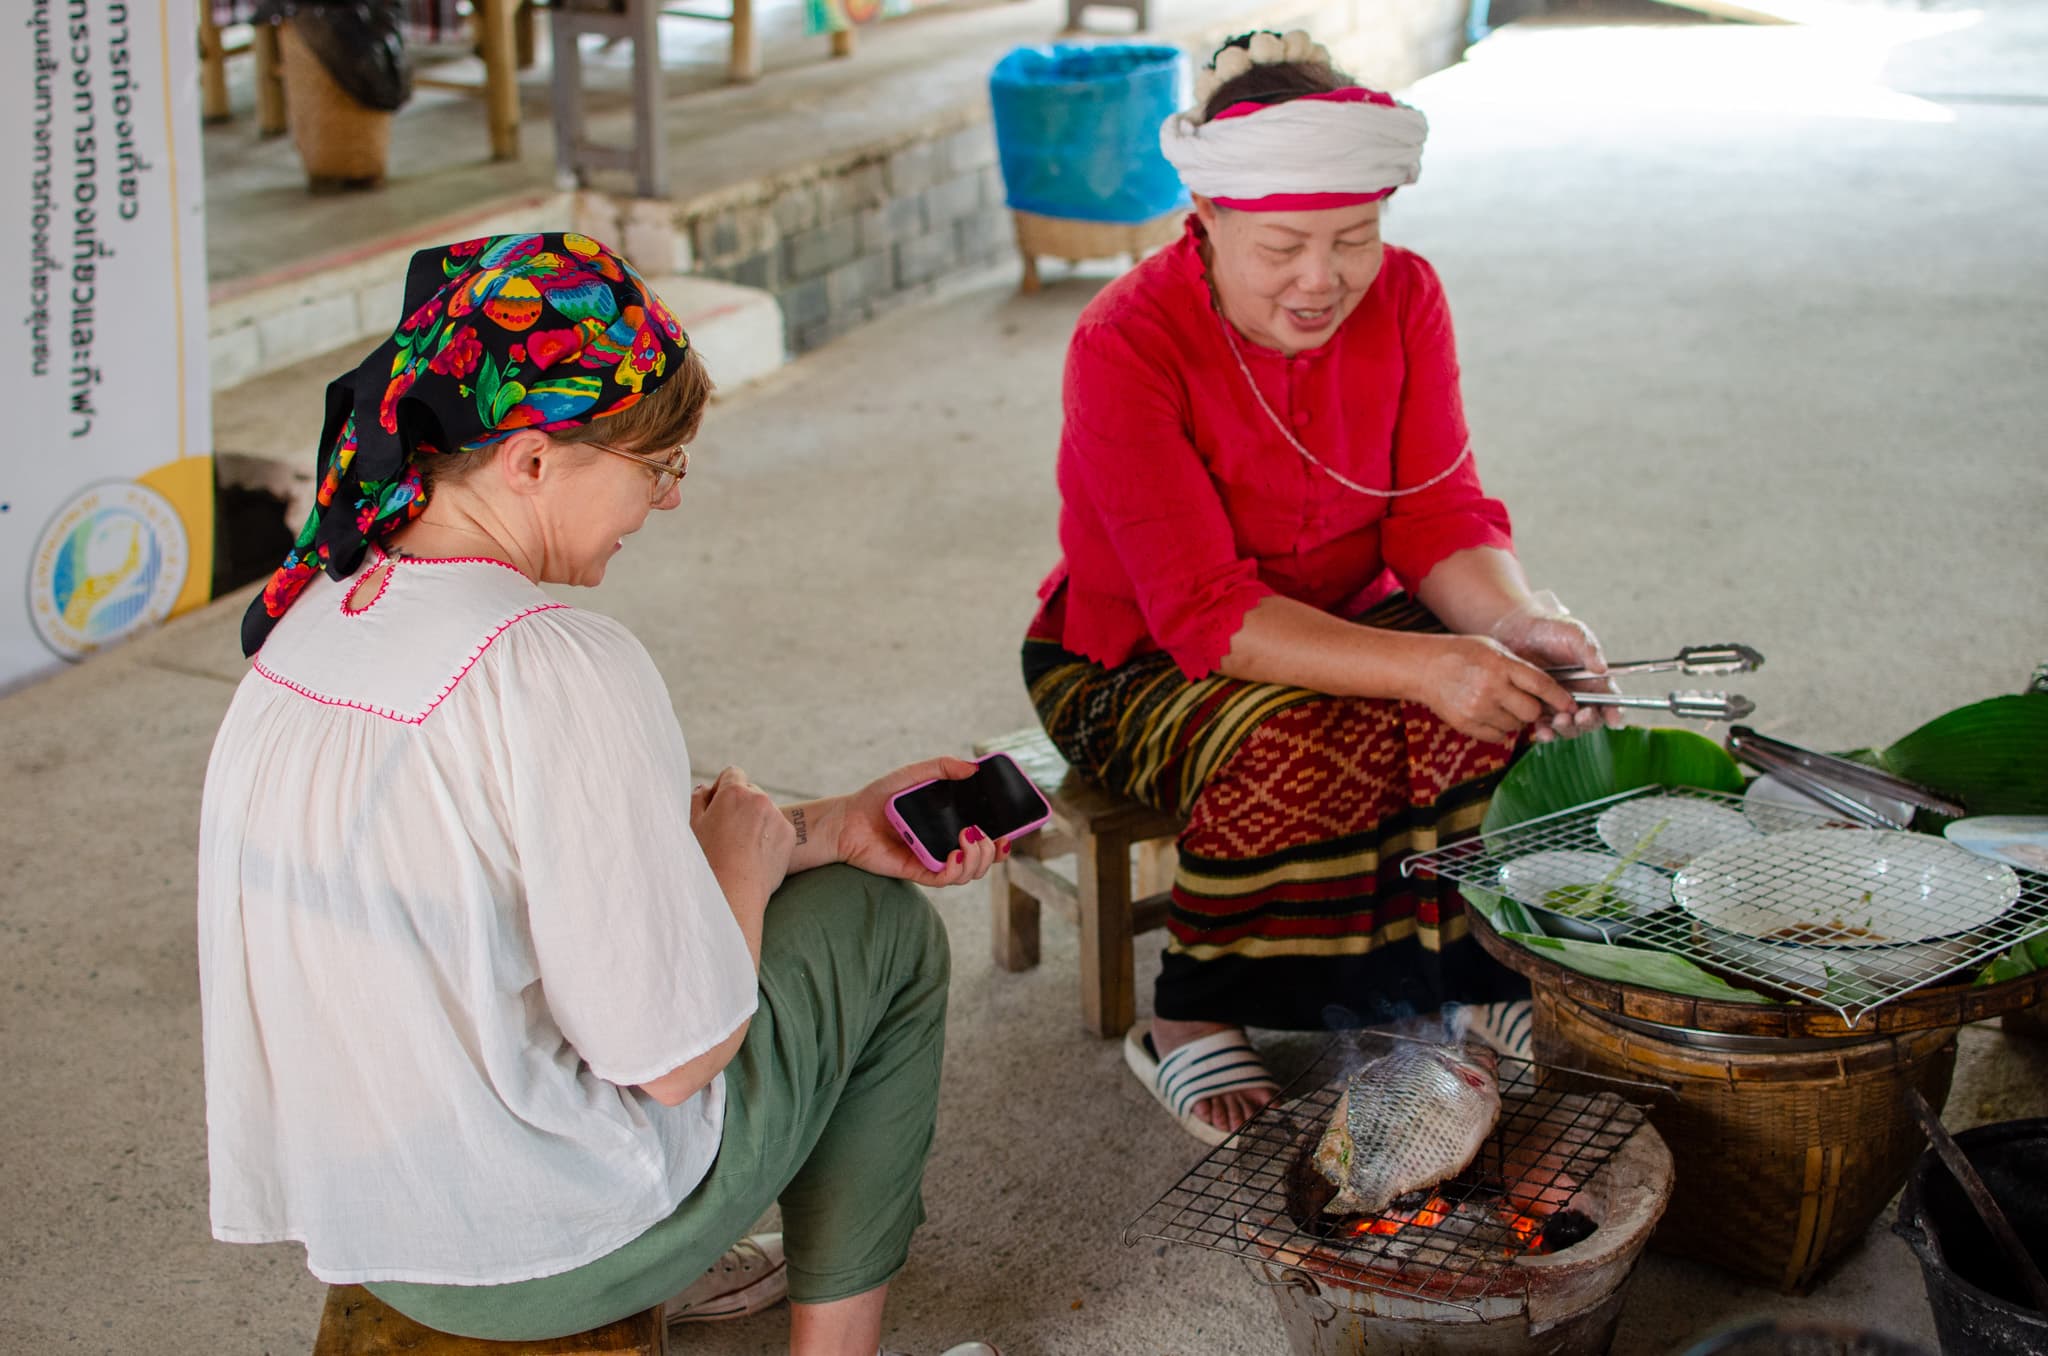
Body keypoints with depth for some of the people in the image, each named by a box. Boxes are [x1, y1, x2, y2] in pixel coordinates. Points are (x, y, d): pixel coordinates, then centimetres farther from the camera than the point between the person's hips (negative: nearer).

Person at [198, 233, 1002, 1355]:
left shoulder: (308, 618, -1)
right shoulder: (561, 671, -27)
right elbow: (677, 1054, -23)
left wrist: (831, 823, 8)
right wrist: (748, 855, -6)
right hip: (533, 1256, -8)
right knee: (883, 924, 12)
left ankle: (670, 1265, 34)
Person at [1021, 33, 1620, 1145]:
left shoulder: (1403, 296, -9)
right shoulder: (1125, 345, -25)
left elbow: (1438, 513, -10)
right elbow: (1206, 614, -30)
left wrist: (1518, 621, -33)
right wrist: (1418, 664, -42)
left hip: (1339, 623, 4)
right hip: (1133, 659, -4)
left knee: (1495, 705, -25)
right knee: (1295, 750, -35)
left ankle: (1480, 976, -6)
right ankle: (1189, 1025, -14)